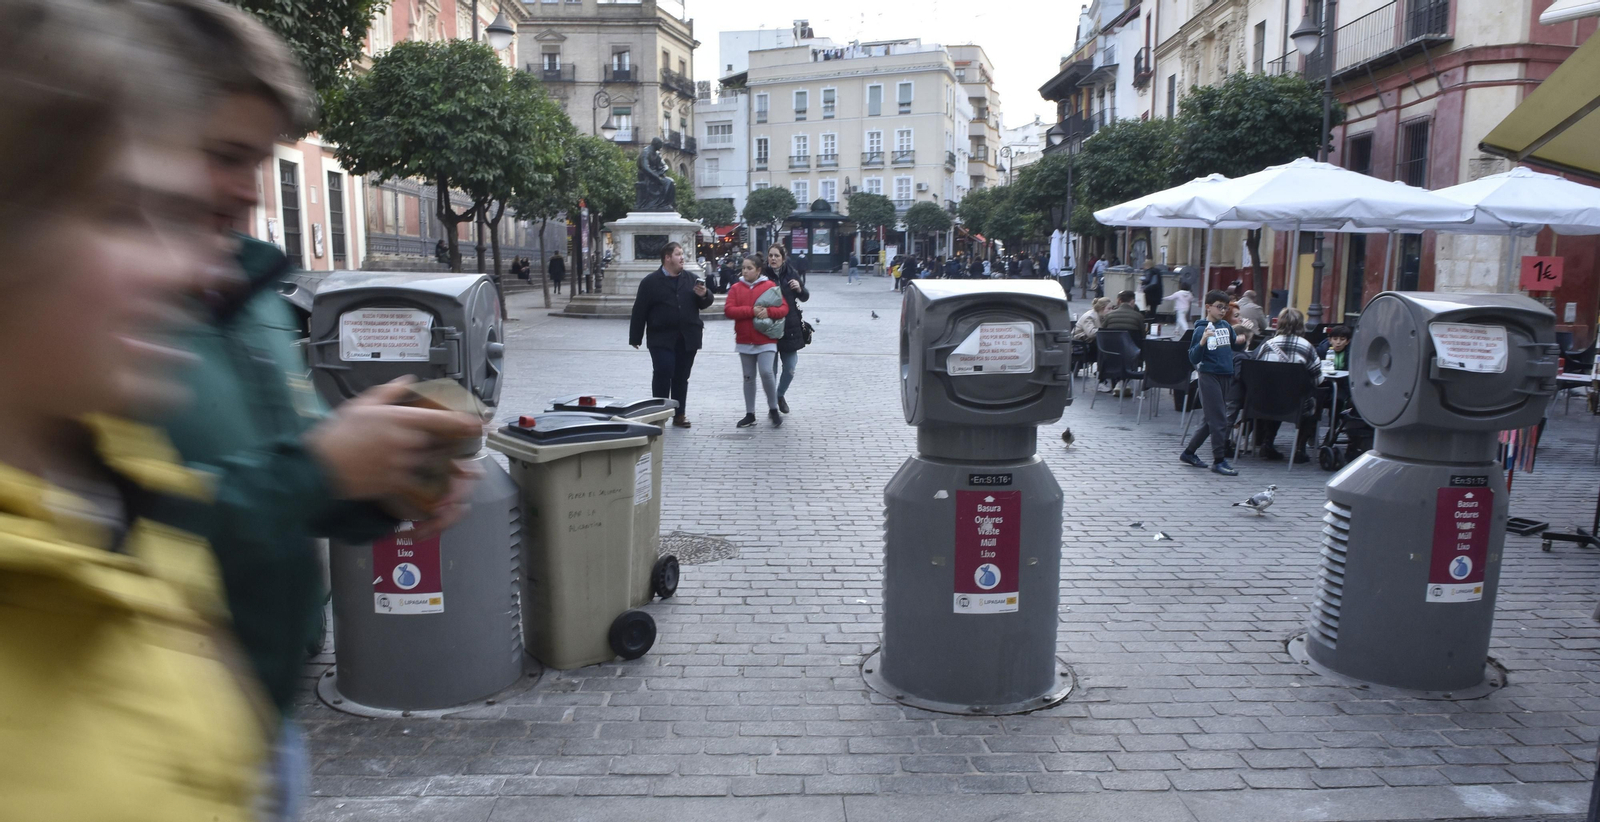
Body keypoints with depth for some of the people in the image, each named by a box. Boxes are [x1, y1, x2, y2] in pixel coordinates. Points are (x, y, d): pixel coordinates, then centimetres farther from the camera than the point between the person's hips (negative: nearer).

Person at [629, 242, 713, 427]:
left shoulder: (691, 279, 11)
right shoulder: (650, 281, -1)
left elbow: (706, 303, 14)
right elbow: (639, 311, -3)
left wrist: (704, 295, -10)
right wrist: (635, 337, -5)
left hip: (687, 338, 4)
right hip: (662, 338, -4)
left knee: (681, 377, 9)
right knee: (663, 374, -8)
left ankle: (679, 415, 18)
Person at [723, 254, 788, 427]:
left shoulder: (770, 286, 0)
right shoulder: (736, 288, 4)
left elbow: (784, 308, -2)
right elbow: (728, 310, -7)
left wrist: (768, 311, -21)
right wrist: (751, 311, -17)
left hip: (765, 340, -3)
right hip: (744, 341, 3)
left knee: (766, 372, -16)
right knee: (749, 377, 9)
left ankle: (773, 409, 3)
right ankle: (750, 414, 17)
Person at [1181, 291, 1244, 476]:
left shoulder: (1226, 326, 9)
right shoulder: (1201, 329, -9)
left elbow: (1234, 345, 26)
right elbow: (1194, 359, -14)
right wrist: (1203, 341, -28)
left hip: (1226, 376, 7)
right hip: (1210, 376, -7)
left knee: (1213, 420, 12)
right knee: (1219, 420, -6)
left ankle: (1189, 453, 24)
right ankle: (1219, 461, 2)